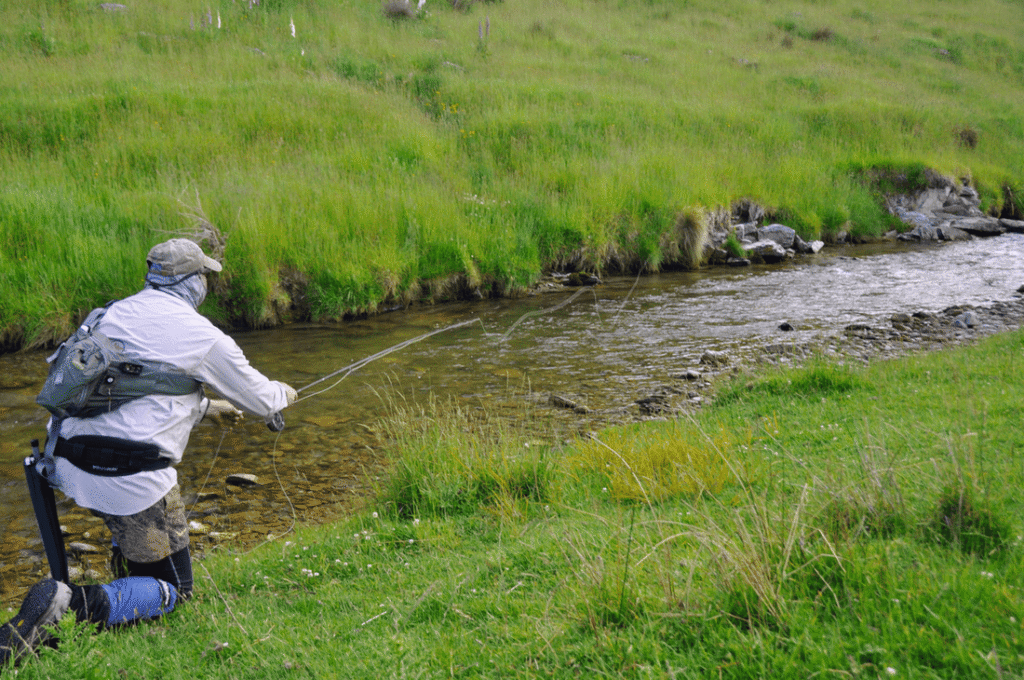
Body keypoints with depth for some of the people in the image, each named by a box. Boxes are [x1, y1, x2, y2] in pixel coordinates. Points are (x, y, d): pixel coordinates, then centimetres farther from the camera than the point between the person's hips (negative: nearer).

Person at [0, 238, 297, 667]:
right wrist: (281, 394, 34)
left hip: (68, 466, 7)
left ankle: (127, 571, 31)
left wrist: (205, 407, 41)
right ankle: (76, 605, -17)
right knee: (174, 589, 7)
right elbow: (259, 401, 9)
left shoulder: (112, 314, 15)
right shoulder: (202, 335, -3)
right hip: (132, 479, -7)